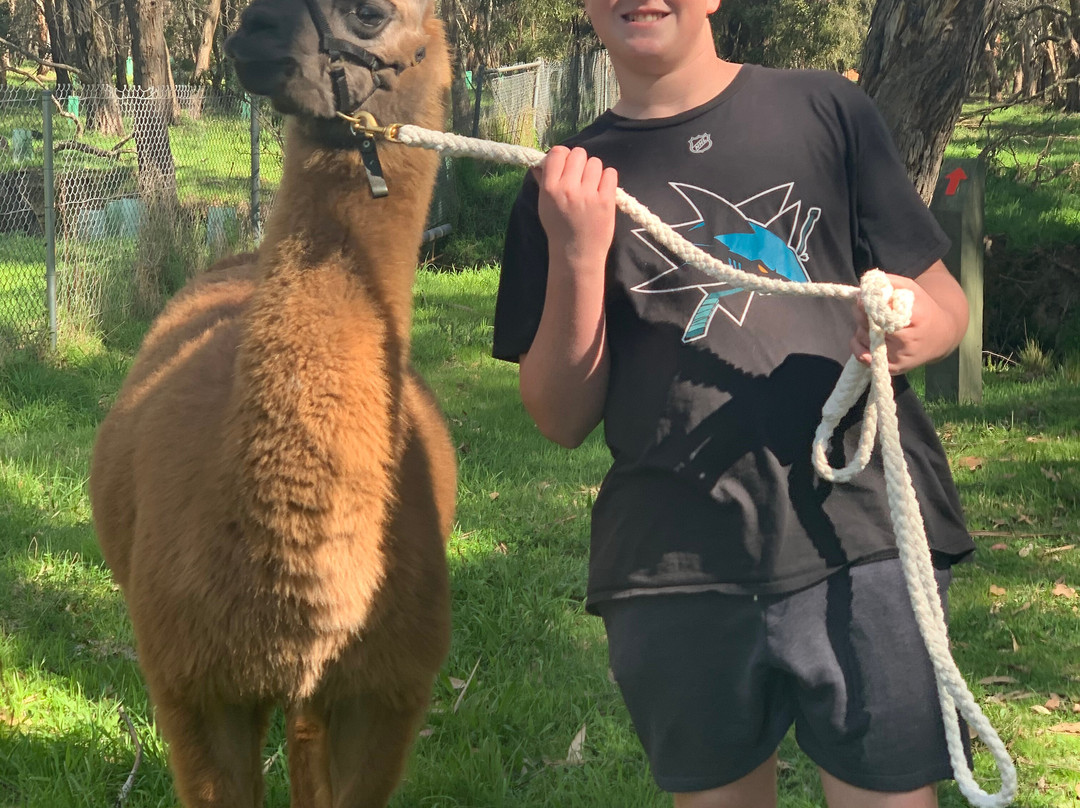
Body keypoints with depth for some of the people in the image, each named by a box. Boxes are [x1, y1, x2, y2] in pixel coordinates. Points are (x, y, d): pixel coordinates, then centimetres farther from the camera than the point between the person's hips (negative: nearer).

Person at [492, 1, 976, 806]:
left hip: (860, 535, -1)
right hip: (674, 576, 1)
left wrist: (916, 328, -12)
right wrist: (577, 257, -9)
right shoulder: (569, 185, 10)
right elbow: (565, 420, 6)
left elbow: (947, 301, 11)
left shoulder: (823, 110, 8)